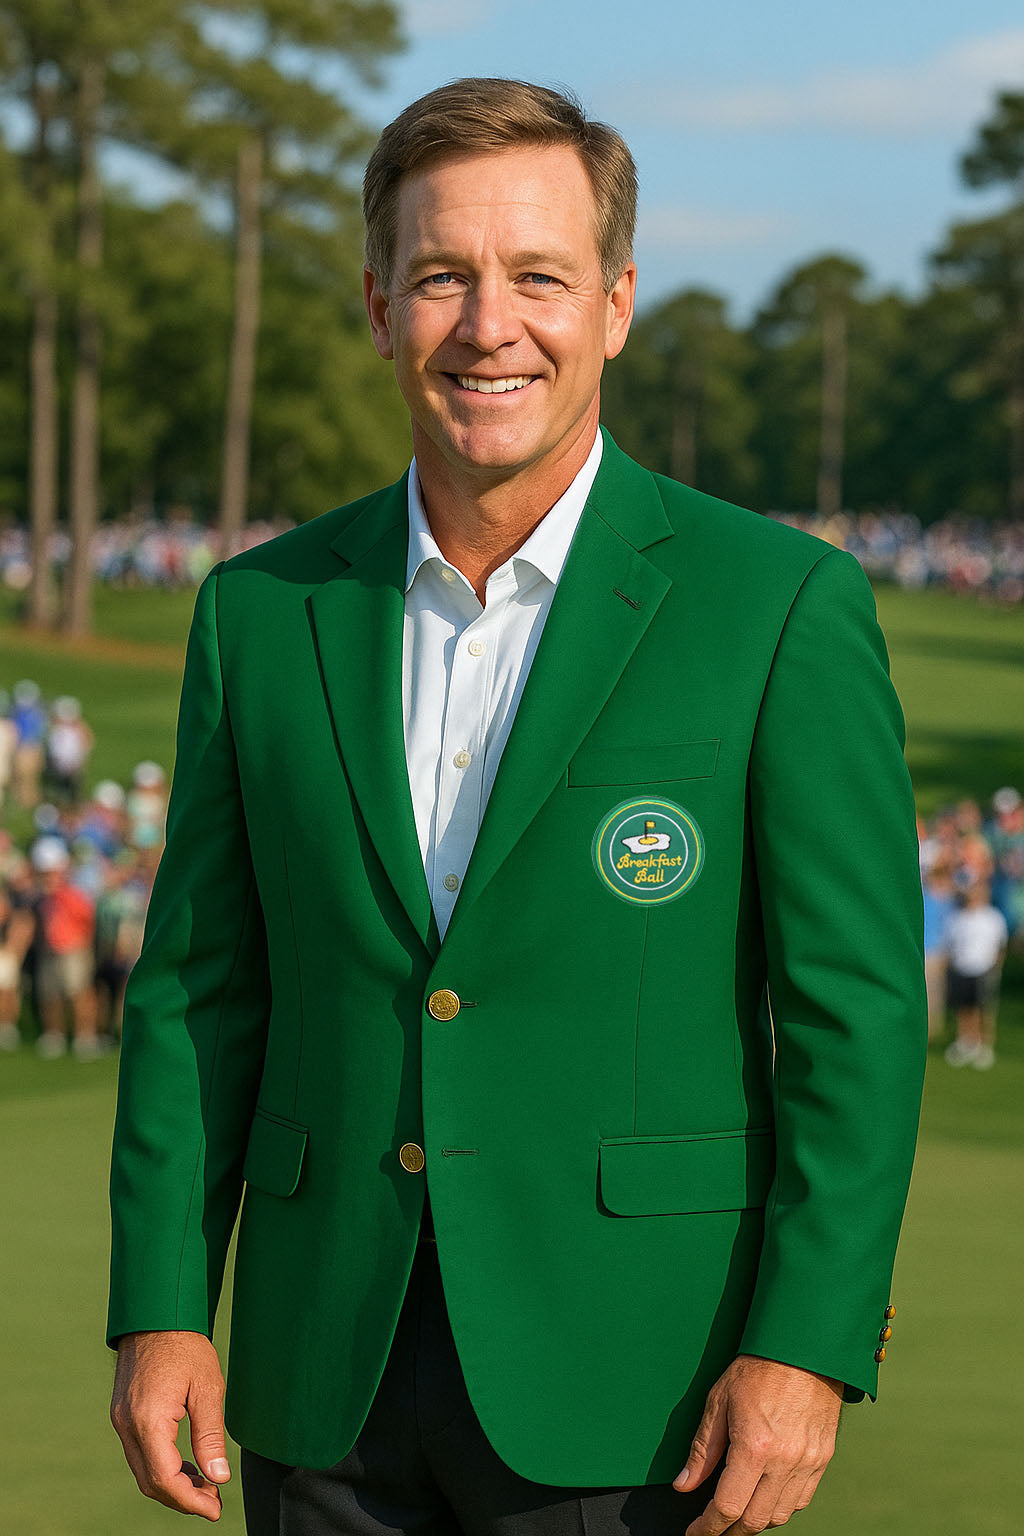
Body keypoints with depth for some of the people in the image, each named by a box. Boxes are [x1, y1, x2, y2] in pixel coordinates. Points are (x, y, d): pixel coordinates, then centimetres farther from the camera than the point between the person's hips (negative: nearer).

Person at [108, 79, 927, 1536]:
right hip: (332, 1385, 4)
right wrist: (160, 1310, 2)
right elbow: (199, 992, 10)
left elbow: (856, 1010, -6)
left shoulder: (783, 607, -4)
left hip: (628, 1393, -3)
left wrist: (808, 1348, -13)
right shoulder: (263, 612, 7)